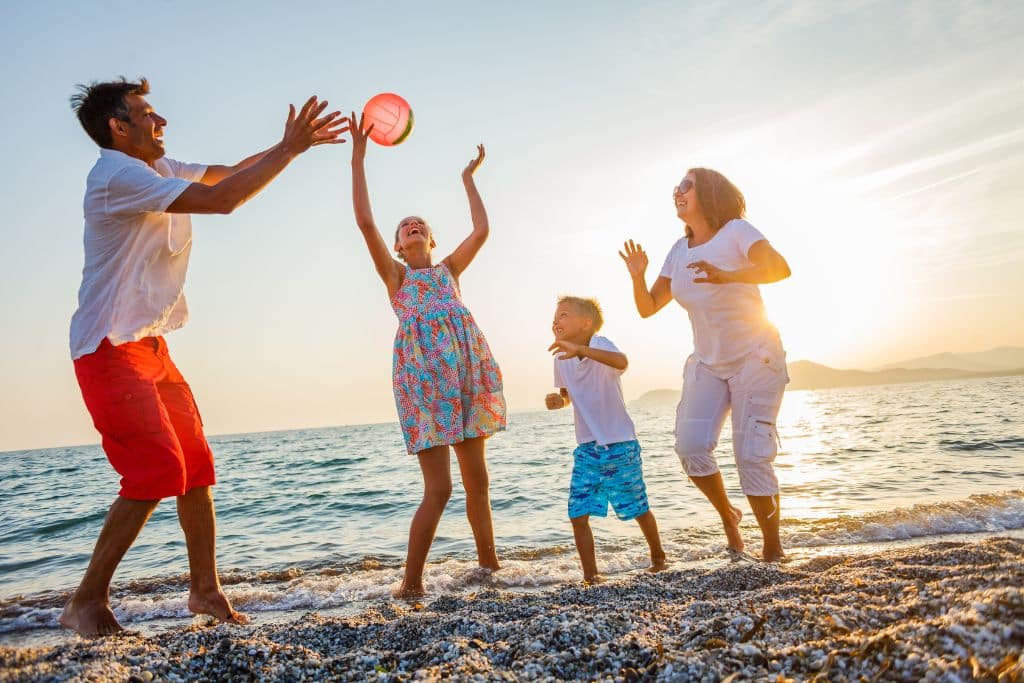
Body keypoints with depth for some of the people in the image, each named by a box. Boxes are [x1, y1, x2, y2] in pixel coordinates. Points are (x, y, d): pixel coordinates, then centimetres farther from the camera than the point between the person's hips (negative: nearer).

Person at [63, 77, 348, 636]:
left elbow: (228, 173, 18)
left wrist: (293, 144, 9)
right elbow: (220, 199, -25)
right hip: (111, 348, -9)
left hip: (150, 345, 9)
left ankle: (205, 589, 18)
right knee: (157, 471, -14)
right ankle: (87, 603, 1)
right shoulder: (117, 174, -16)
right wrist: (288, 150, -18)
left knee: (197, 463, 7)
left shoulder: (158, 169, 13)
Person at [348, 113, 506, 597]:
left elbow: (481, 231, 15)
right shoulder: (394, 274, 14)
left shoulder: (449, 269, 24)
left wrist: (468, 177, 25)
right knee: (438, 489, -8)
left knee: (477, 479, 9)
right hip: (421, 371, -4)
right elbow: (365, 221, 3)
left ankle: (490, 564, 22)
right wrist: (358, 159, 2)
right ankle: (410, 584, 4)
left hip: (467, 369, 4)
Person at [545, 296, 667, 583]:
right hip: (586, 449, 5)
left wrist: (581, 349, -53)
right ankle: (590, 575, 8)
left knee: (637, 508, 11)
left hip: (620, 445, -4)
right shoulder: (561, 359, 2)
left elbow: (622, 361, -40)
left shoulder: (600, 345, -16)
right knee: (578, 514, -6)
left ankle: (658, 557, 38)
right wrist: (557, 400, -4)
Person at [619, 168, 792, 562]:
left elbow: (780, 267, -27)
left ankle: (773, 550, 7)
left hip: (755, 359, -5)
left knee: (751, 455, -10)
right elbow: (648, 308, 7)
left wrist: (726, 276, -42)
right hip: (707, 363, 5)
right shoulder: (679, 251, 7)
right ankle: (727, 515, 17)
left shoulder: (735, 231, -9)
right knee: (690, 446, -10)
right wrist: (638, 277, -13)